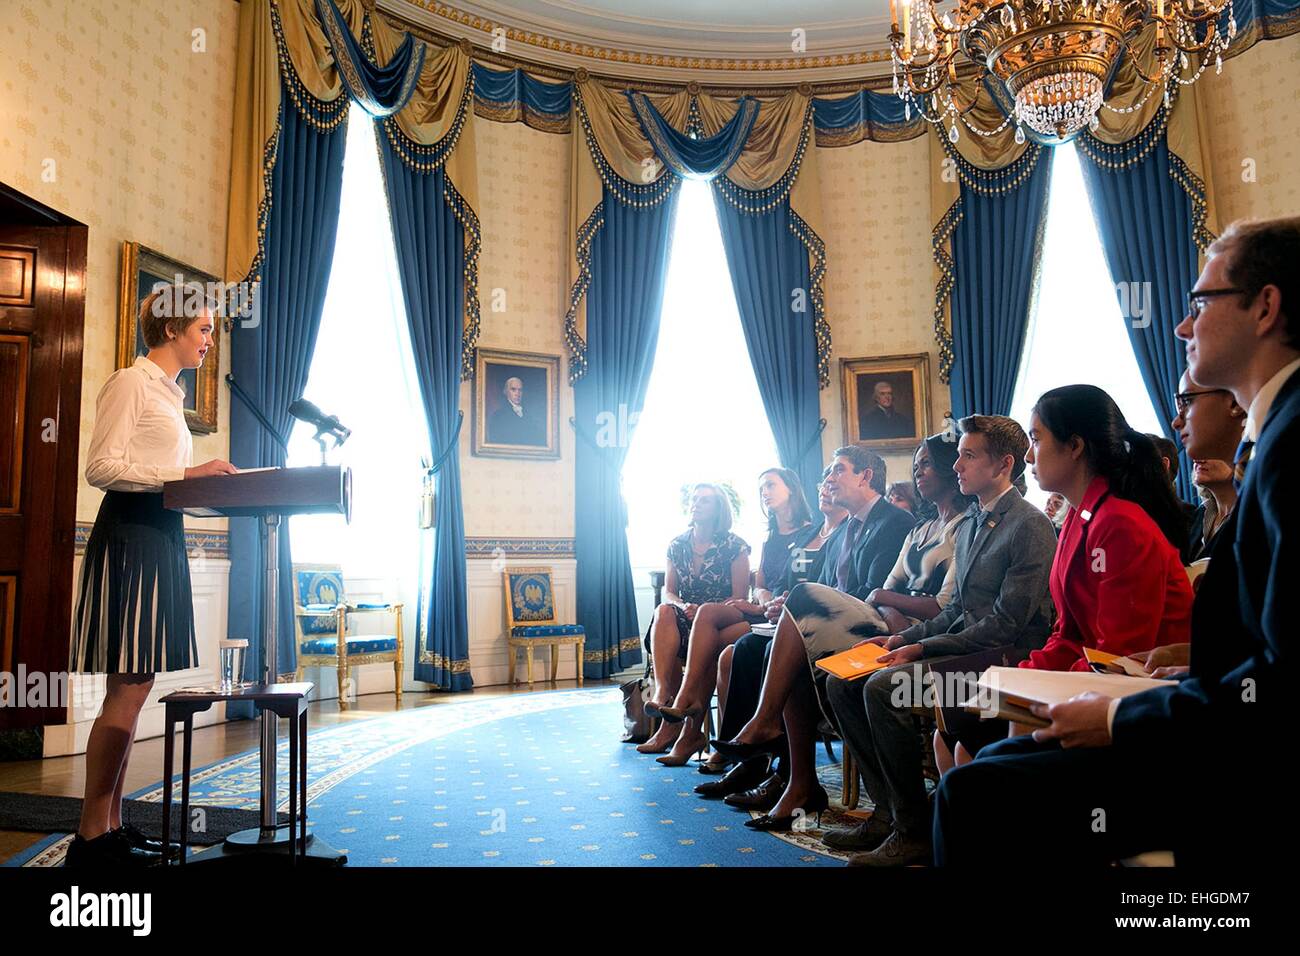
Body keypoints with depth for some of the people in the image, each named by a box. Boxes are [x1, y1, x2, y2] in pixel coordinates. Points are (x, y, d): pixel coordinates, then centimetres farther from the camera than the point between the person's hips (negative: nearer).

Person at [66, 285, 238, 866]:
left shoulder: (168, 393, 20)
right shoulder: (131, 383, -5)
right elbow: (100, 468, -15)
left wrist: (206, 482, 7)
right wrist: (185, 473, -20)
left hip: (161, 538, 9)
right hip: (130, 537, -9)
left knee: (135, 686, 8)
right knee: (129, 686, -9)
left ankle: (111, 826, 14)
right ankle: (91, 836, 1)